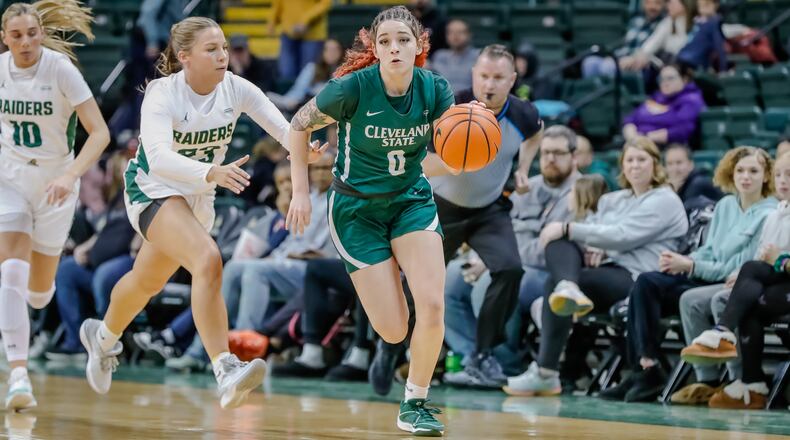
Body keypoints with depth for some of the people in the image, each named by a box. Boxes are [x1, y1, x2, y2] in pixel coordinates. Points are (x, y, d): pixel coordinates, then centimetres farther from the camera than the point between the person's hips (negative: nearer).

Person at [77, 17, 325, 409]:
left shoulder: (235, 89, -13)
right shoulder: (162, 95, -27)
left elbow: (285, 129, -20)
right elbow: (159, 158, -42)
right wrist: (212, 173, -58)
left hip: (198, 196, 7)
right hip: (153, 190, -7)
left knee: (149, 281, 25)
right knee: (208, 261, -31)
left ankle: (103, 337, 55)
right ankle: (226, 373, -37)